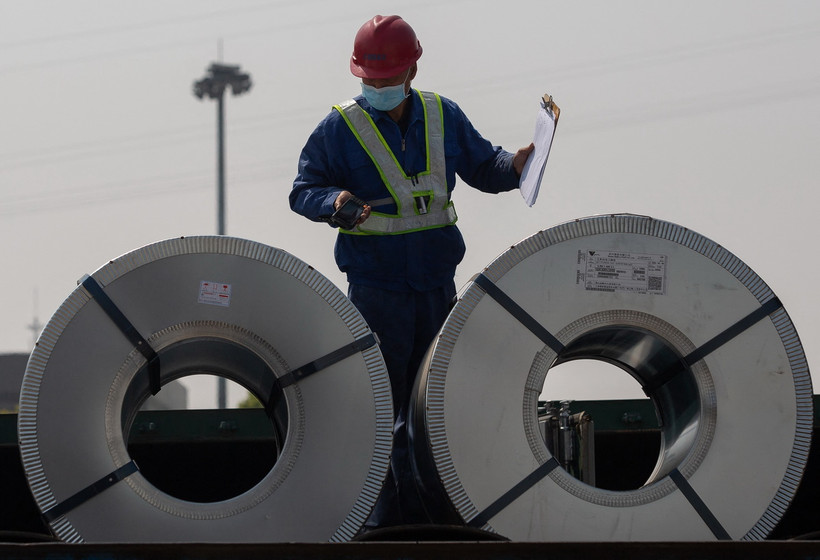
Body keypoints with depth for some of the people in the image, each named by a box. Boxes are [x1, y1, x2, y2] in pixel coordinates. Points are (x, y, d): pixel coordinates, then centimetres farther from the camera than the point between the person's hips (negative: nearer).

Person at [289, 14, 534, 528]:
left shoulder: (444, 116, 4)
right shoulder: (338, 129, -6)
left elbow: (481, 166, 15)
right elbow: (303, 191, -1)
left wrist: (513, 165, -6)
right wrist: (334, 202, -22)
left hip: (437, 282, 4)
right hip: (376, 286, -4)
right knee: (381, 404, -4)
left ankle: (426, 507, 23)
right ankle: (387, 514, 4)